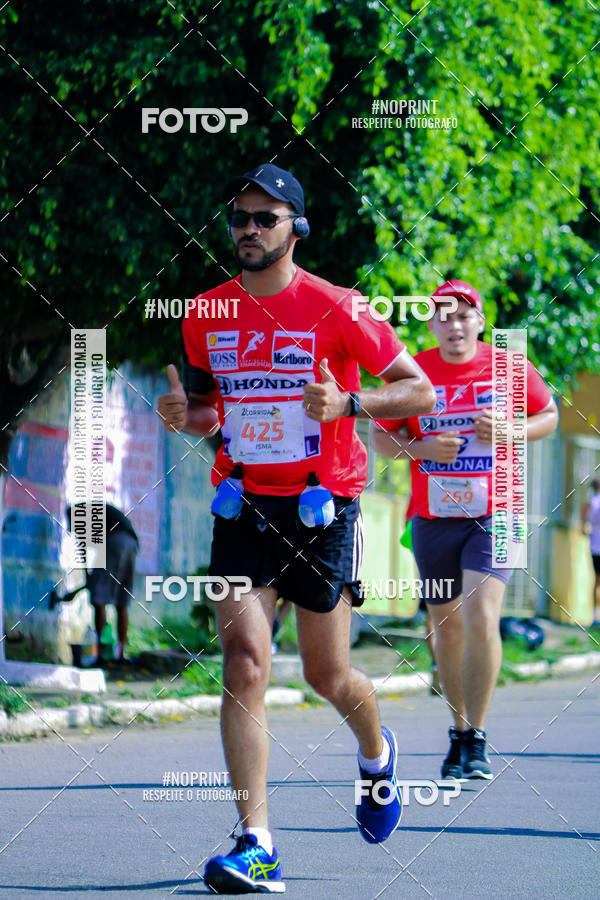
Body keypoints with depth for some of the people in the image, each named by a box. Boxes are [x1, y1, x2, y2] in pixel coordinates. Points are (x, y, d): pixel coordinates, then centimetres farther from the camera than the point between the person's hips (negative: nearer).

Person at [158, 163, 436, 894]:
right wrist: (187, 414, -4)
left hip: (323, 509, -3)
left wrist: (348, 403, -23)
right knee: (244, 665, -13)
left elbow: (419, 391, -5)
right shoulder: (206, 316, 5)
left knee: (328, 676, 7)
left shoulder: (335, 310, -8)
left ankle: (376, 754, 44)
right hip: (242, 508, 3)